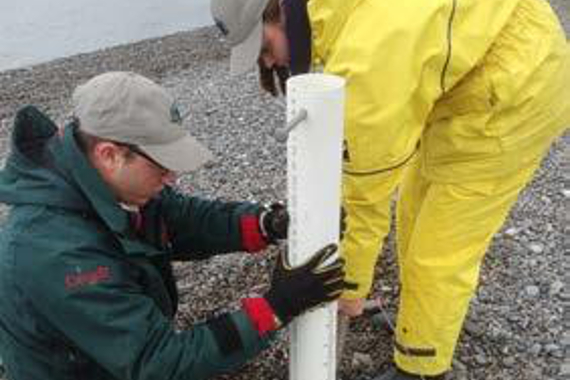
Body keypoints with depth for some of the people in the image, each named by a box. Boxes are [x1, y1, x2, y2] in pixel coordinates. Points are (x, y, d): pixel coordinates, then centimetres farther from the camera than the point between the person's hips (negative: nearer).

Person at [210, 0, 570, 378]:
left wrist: (350, 288, -7)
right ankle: (422, 317, 41)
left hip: (516, 93, -9)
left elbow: (366, 194, -21)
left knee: (441, 248, -1)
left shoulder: (364, 62, -32)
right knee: (416, 212, 19)